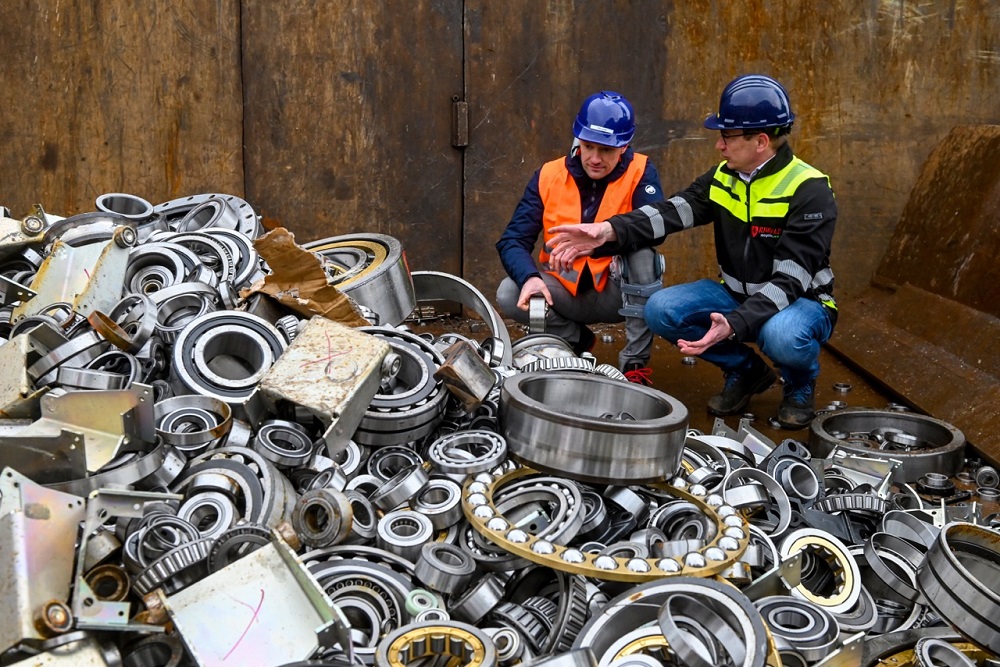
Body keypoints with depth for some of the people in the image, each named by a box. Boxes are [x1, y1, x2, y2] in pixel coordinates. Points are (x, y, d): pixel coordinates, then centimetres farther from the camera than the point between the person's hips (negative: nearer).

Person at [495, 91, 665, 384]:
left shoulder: (640, 172, -10)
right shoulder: (549, 176, -4)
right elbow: (512, 240, -8)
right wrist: (529, 277, -29)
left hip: (618, 293, -2)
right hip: (565, 291, 2)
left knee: (642, 253, -31)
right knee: (509, 295, -23)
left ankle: (636, 362, -17)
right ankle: (575, 340, 7)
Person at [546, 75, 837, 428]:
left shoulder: (810, 191, -20)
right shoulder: (723, 177, -1)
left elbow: (789, 279, -27)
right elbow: (672, 211, -17)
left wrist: (735, 324, -42)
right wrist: (609, 230, -35)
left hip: (800, 301, -6)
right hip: (735, 293, 6)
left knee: (781, 335, -40)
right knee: (661, 309, -18)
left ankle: (800, 385, -1)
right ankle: (745, 370, 7)